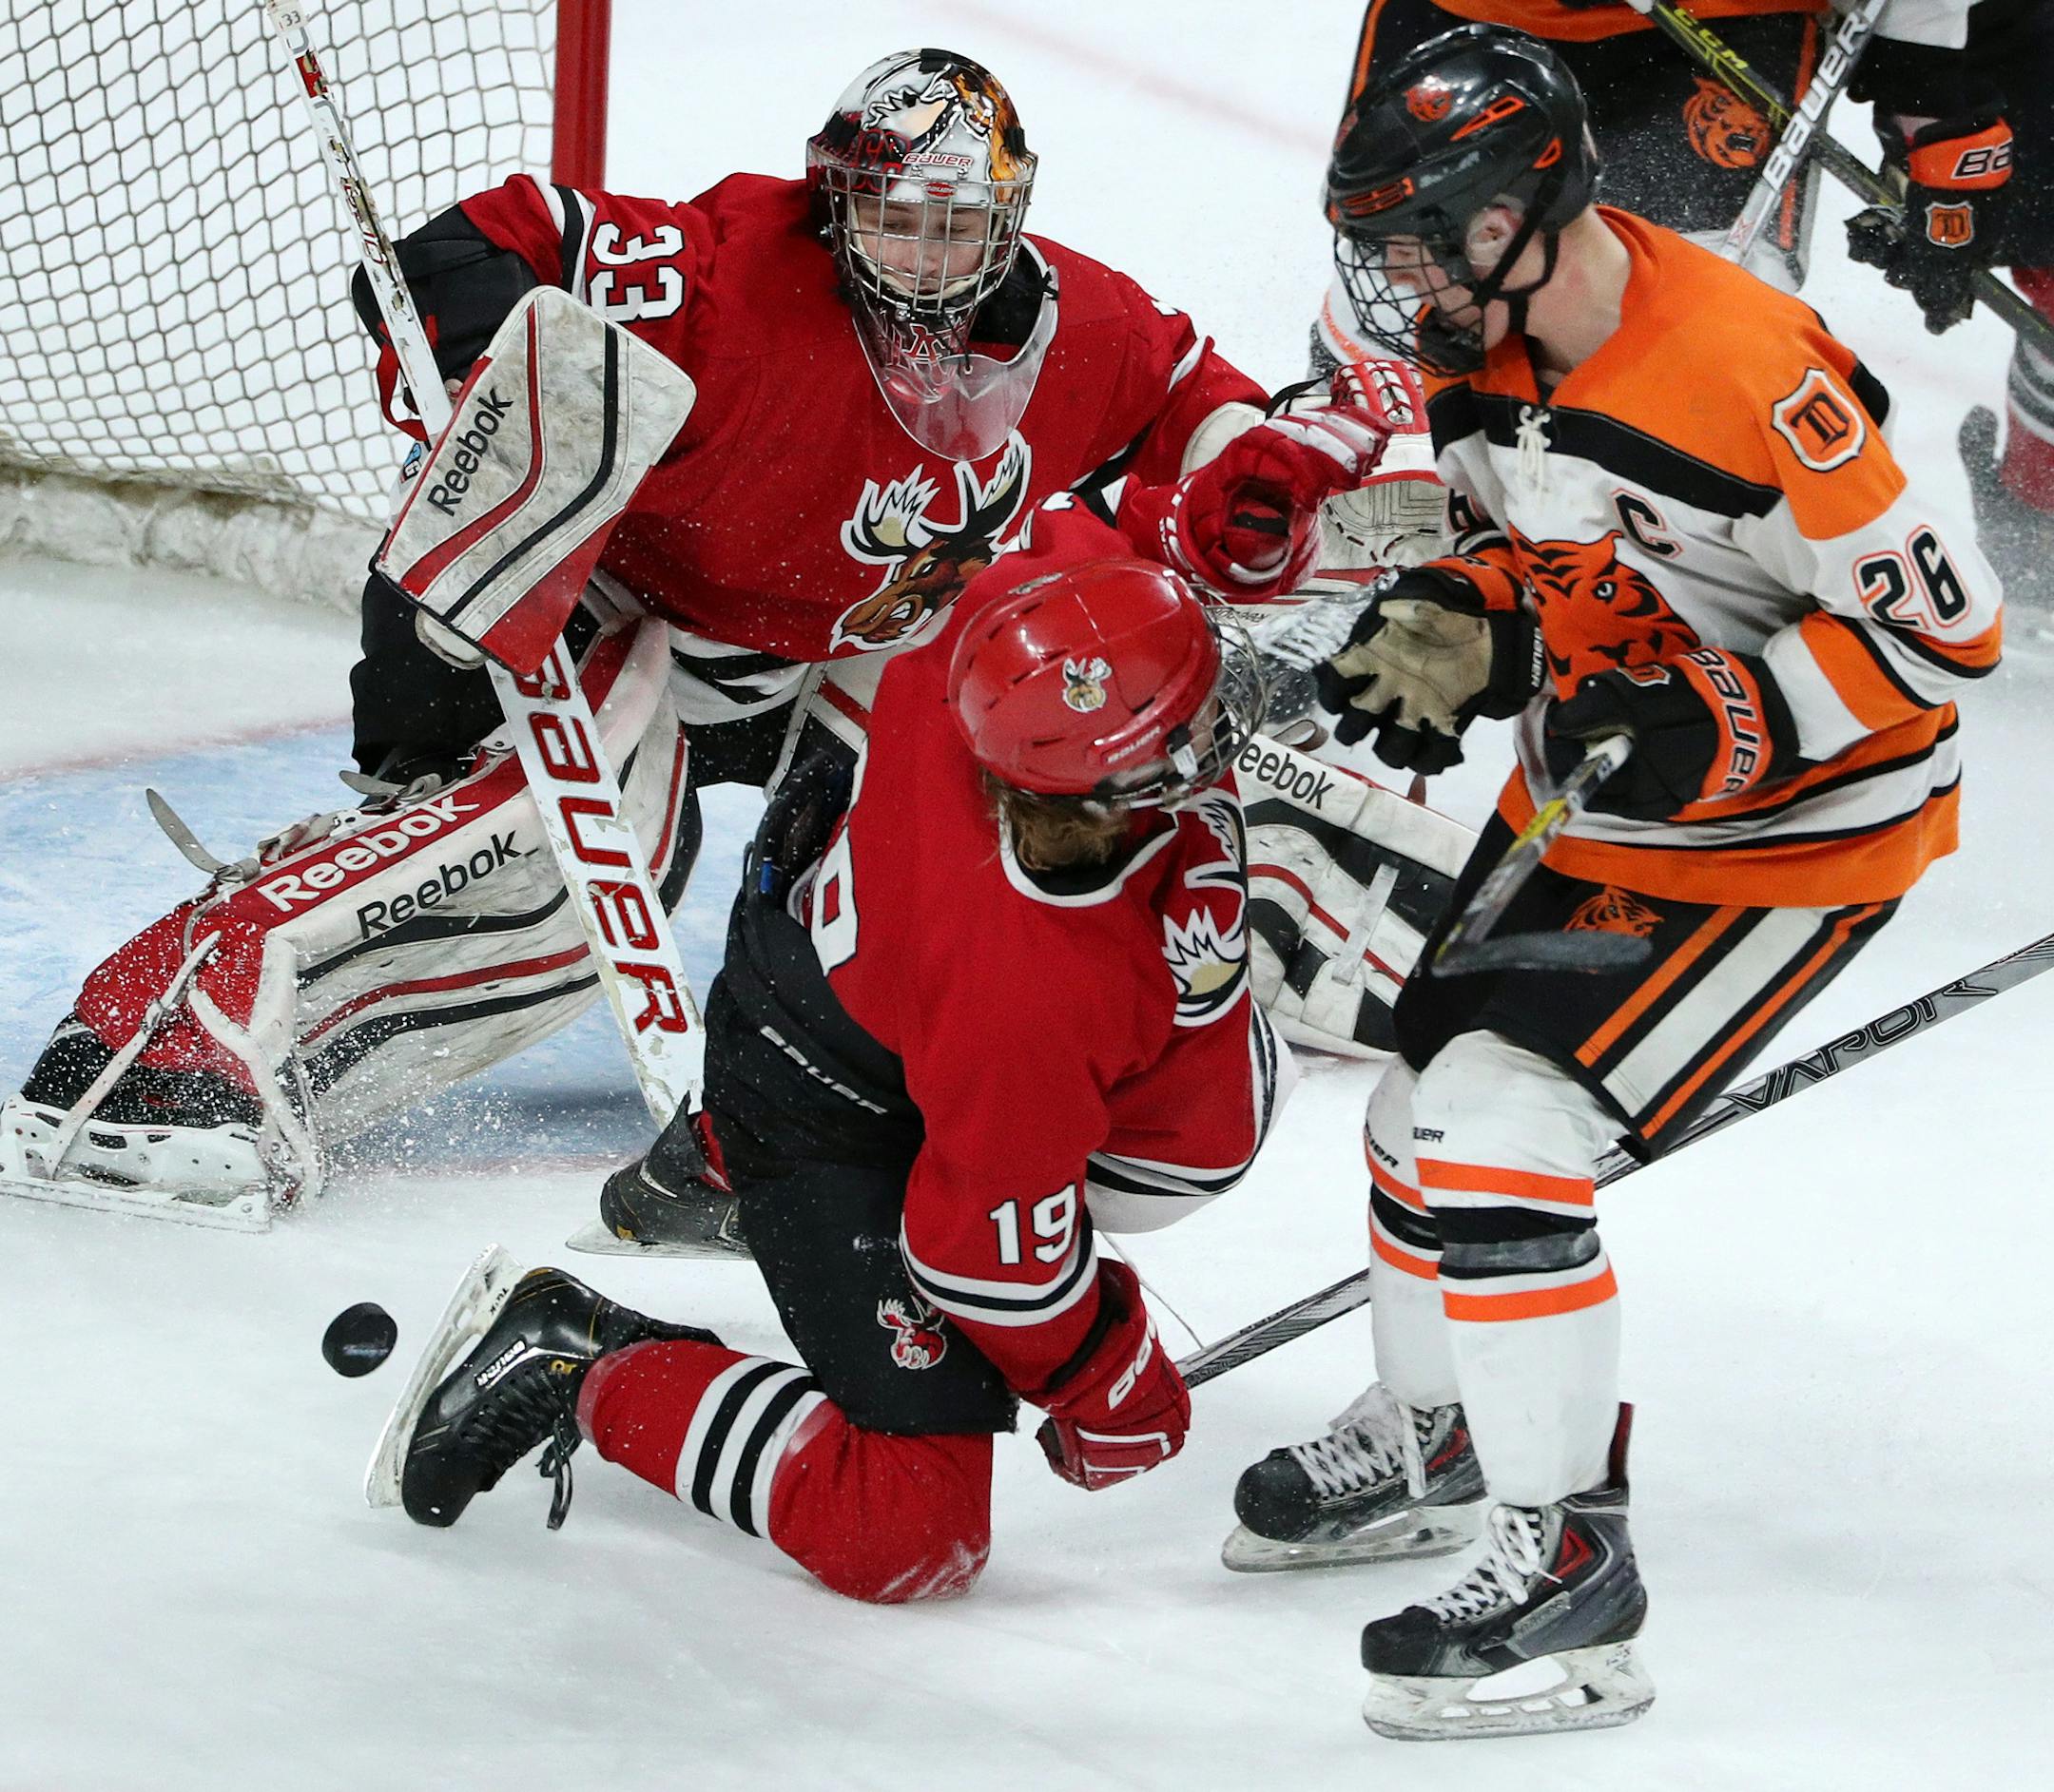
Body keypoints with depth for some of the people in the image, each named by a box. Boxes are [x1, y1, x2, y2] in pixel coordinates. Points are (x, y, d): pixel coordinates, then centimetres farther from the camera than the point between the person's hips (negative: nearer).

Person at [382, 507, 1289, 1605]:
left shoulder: (1049, 613, -29)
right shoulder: (1043, 986, -41)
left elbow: (1070, 536, -1)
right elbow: (995, 1242, -25)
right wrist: (1111, 1393, -9)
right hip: (829, 1117, -8)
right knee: (907, 1534, -10)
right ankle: (580, 1367, 4)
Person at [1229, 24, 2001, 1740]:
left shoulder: (1750, 372, -31)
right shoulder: (1492, 353, -5)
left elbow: (1941, 627, -25)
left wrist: (1720, 731, -31)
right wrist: (1457, 633, -8)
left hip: (1798, 824, -9)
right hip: (1594, 797, 9)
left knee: (1498, 1130, -17)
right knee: (1429, 1092, 17)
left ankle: (1565, 1557, -6)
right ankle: (1432, 1439, 42)